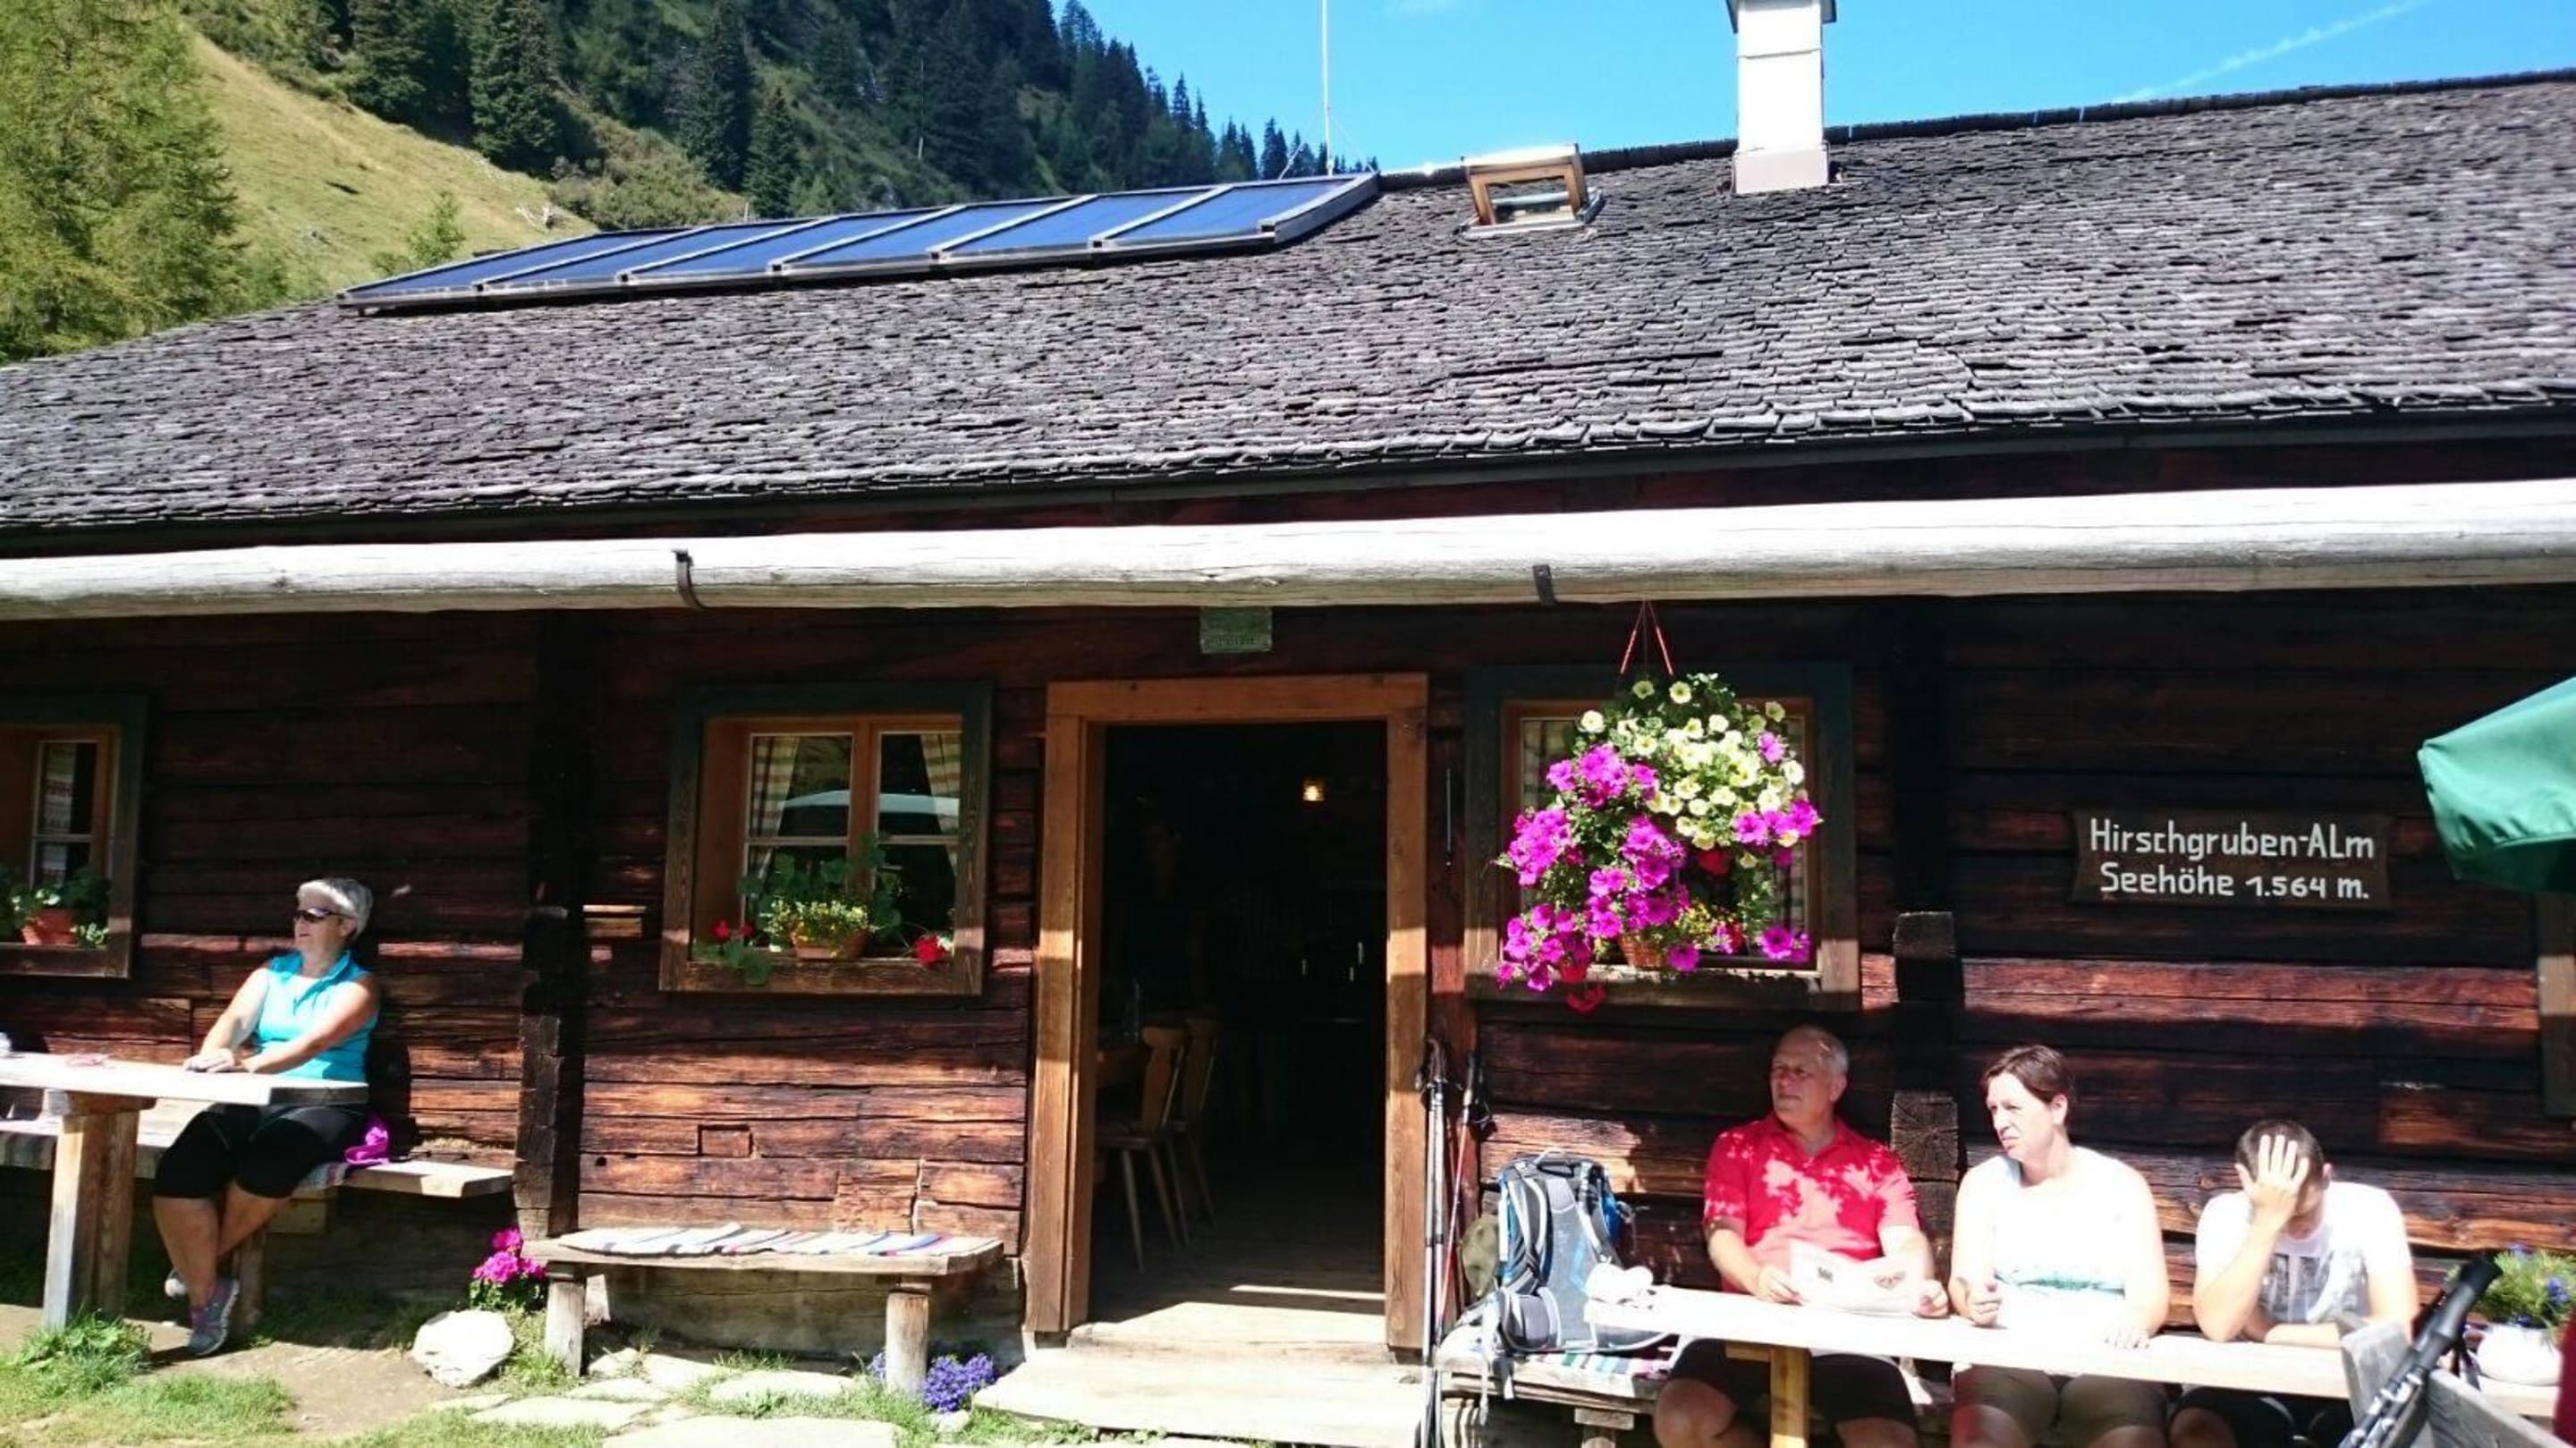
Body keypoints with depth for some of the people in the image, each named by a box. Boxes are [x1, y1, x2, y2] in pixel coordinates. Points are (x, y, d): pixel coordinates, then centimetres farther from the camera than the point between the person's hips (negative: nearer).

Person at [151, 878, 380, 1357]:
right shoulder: (271, 973, 17)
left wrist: (249, 1064, -36)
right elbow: (235, 1019, -2)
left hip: (324, 1106, -4)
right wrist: (211, 1057, -26)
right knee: (179, 1172, -24)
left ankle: (199, 1261, -9)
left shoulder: (357, 986, 1)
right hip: (255, 1101, 4)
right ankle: (205, 1292, -10)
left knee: (268, 1160, -36)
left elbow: (315, 1041, -18)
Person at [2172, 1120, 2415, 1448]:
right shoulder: (2226, 1214, -13)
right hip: (2255, 1383, 0)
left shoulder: (2369, 1209, -14)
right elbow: (2218, 1328, -26)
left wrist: (2271, 1334, -16)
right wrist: (2268, 1222, -32)